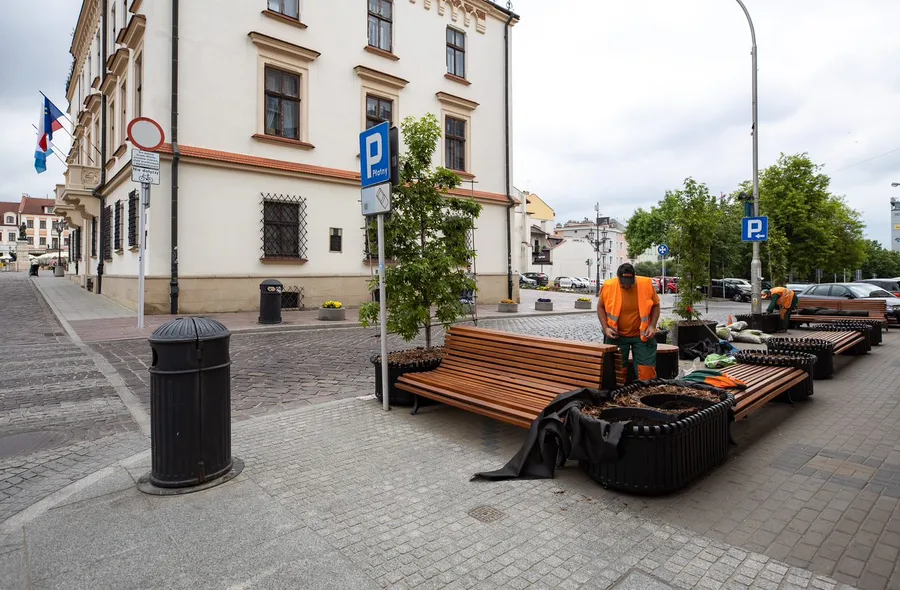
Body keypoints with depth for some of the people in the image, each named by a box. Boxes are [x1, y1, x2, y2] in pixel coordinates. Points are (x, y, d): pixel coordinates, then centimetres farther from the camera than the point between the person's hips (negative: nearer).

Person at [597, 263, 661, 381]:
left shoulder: (646, 284, -12)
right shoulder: (608, 286, -13)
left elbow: (655, 305, 3)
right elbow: (601, 307, 2)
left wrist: (652, 326, -8)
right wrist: (605, 328, -8)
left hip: (642, 335, 0)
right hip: (616, 336, 0)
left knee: (647, 370, 2)